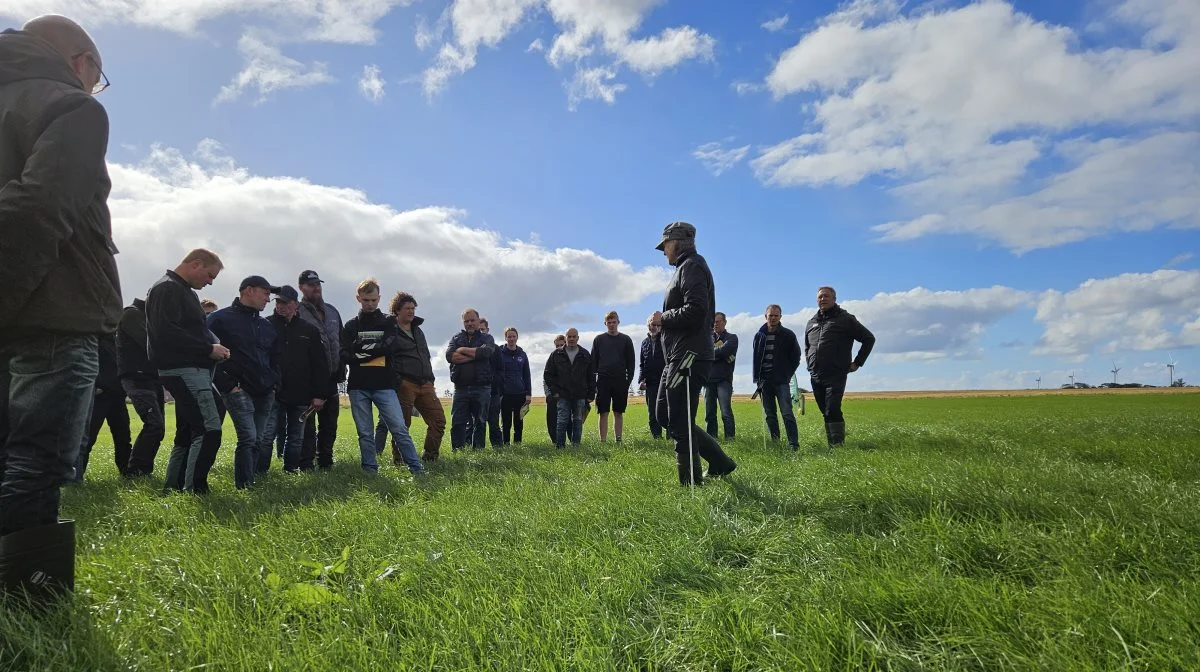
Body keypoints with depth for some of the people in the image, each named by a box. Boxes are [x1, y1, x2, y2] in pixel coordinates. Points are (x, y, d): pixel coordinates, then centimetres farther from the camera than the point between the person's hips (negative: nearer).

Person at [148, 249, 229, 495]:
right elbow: (167, 333, -22)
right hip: (184, 370, -11)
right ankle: (194, 490, -10)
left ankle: (173, 489, 20)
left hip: (191, 370, 11)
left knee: (187, 433, 14)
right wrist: (208, 349, -17)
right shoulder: (168, 289, -10)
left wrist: (214, 346, 6)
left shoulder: (185, 291, 22)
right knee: (209, 430, -13)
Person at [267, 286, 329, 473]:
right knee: (267, 435, -3)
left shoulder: (309, 331, 6)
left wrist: (320, 394, 0)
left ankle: (291, 469, 22)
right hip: (272, 393, -2)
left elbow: (320, 365, 5)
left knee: (296, 437, 11)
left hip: (300, 395, 2)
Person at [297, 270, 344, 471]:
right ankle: (306, 465, 6)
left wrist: (341, 371, 13)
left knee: (329, 424, 11)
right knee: (307, 425, -1)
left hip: (330, 378, 6)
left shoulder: (332, 311, 16)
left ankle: (325, 462, 21)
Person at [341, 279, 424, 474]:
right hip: (358, 387, 1)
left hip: (384, 385, -1)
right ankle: (370, 470, 15)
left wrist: (362, 350, -5)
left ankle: (417, 468, -3)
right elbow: (345, 355, 0)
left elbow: (389, 347, -7)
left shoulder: (389, 322, 10)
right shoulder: (351, 325, 12)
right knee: (365, 434, 6)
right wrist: (375, 350, -12)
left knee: (400, 429, -5)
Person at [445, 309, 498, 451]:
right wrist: (474, 355, -9)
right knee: (457, 422, -1)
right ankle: (457, 453, 3)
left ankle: (478, 450, 10)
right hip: (461, 387, 1)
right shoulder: (456, 338, 15)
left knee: (480, 422, 3)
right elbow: (449, 355, -5)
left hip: (481, 388, -1)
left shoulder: (487, 338, 10)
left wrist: (462, 350, -5)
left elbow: (485, 351, -14)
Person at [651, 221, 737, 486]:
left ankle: (692, 484, 3)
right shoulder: (685, 268, 23)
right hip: (678, 358, 11)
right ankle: (720, 463, 21)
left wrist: (663, 318, -10)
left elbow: (695, 310, -23)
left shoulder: (691, 265, -9)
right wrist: (663, 321, 9)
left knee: (681, 424, -7)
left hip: (689, 357, -11)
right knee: (665, 414, 15)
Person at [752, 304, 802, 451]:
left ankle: (794, 444, -9)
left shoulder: (788, 335, 2)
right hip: (764, 381, 3)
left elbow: (796, 356, 7)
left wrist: (787, 375, 2)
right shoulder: (759, 335, 8)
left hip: (781, 381, -3)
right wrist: (757, 379, 6)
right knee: (769, 415, 6)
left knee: (787, 413, -11)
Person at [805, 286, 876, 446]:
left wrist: (857, 362, 1)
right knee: (826, 413, 7)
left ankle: (838, 445, -12)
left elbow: (869, 338, 5)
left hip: (836, 375, -5)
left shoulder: (845, 319, 2)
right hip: (815, 377, 5)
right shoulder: (811, 323, 17)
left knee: (832, 411, -16)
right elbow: (806, 347, 33)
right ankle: (832, 445, 12)